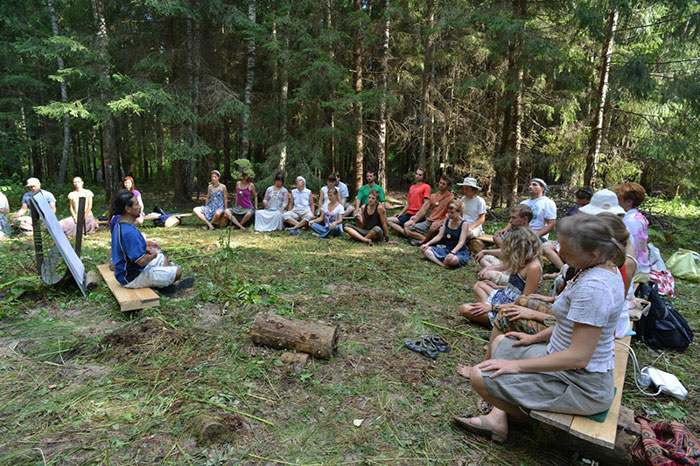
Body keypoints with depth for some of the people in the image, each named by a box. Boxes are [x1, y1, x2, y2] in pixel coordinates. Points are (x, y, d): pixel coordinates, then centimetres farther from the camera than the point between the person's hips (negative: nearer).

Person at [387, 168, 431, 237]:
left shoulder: (426, 186, -2)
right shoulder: (412, 187, 21)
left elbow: (427, 203, -11)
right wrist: (401, 213, 10)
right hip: (409, 213, 9)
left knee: (406, 225, -37)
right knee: (389, 220, -8)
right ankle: (406, 234, -21)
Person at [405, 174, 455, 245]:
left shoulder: (451, 198, -2)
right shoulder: (433, 196, 16)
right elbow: (424, 210, 13)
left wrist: (440, 222, -25)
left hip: (438, 224, -6)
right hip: (428, 222, 6)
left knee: (434, 227, -43)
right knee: (406, 230, -9)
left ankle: (423, 241, -18)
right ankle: (424, 238, -21)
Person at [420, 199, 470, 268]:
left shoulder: (464, 223, -13)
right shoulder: (447, 221, 5)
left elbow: (461, 242, -21)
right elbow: (439, 236, 7)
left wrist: (452, 253, -37)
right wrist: (427, 244, -6)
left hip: (460, 252, -7)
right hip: (446, 249, 7)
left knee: (452, 259, -43)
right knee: (424, 249, -9)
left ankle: (443, 262, -8)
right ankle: (442, 265, -28)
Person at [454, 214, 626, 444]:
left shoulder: (594, 287, -31)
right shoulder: (606, 267, 0)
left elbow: (578, 357, -29)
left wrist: (518, 364, -21)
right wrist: (535, 338, 12)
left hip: (581, 386, -10)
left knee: (480, 376, -12)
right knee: (501, 342, 22)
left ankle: (522, 417, 19)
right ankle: (500, 416, 15)